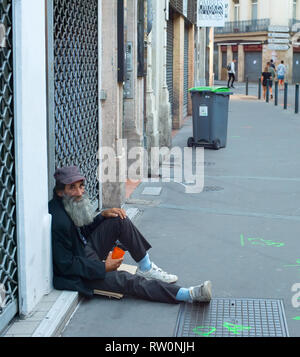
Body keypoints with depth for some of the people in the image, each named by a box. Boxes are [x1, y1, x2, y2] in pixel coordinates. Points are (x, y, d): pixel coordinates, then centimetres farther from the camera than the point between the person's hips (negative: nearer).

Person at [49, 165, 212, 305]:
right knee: (126, 280, -20)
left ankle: (145, 268, 2)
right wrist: (103, 267, -20)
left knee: (119, 220, -4)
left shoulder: (73, 205, -3)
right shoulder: (58, 221, -30)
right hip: (79, 275, -9)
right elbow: (66, 266, -26)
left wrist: (102, 215, -5)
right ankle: (188, 294, -19)